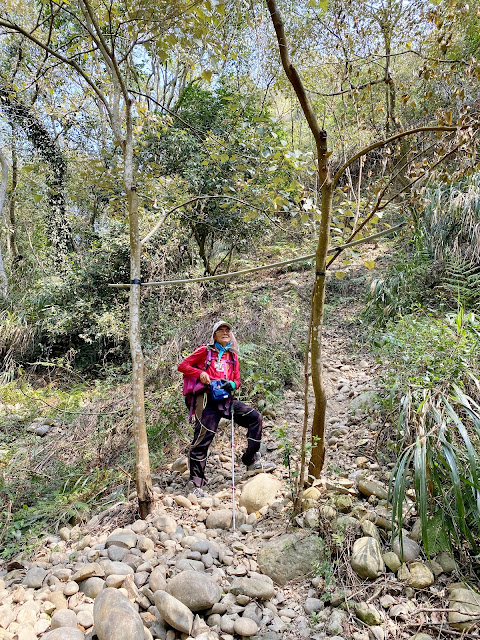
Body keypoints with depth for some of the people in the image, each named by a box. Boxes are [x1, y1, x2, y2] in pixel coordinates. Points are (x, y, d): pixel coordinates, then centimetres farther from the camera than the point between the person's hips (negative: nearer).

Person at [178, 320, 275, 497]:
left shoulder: (233, 356, 20)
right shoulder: (205, 351, 6)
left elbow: (237, 380, 20)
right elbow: (182, 366, 5)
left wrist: (232, 384, -5)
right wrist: (200, 373, -11)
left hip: (226, 399, 5)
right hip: (207, 399, -5)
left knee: (255, 418, -4)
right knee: (202, 440, -7)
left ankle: (252, 462, 3)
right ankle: (195, 484, 5)